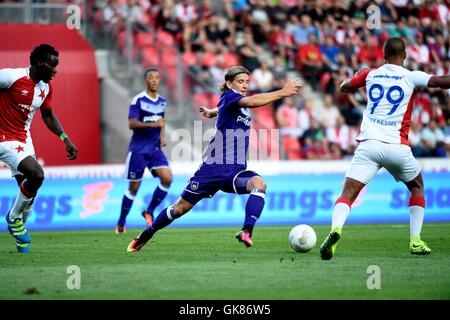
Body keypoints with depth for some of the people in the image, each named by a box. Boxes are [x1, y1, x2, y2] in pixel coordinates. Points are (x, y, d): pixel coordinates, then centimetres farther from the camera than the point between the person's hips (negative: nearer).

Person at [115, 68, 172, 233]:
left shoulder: (162, 101, 9)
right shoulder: (138, 100, -10)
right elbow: (132, 124, -18)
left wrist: (161, 137, 7)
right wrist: (152, 124, -29)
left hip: (155, 148, 5)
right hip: (138, 150, -5)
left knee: (167, 178, -15)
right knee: (134, 187, 0)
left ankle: (149, 211, 3)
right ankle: (121, 222, 18)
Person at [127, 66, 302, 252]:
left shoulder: (239, 102, 15)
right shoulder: (228, 97, -10)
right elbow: (251, 102, -32)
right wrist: (282, 93, -36)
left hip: (236, 170, 6)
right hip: (213, 168, -6)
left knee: (259, 184, -29)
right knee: (180, 209, 5)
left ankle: (246, 233, -41)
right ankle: (145, 237, 27)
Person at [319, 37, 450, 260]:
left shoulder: (370, 74, 12)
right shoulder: (411, 77, 2)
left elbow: (344, 87, 29)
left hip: (369, 144, 1)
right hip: (397, 147, -1)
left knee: (347, 194, -5)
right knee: (417, 187, 25)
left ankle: (336, 228, -37)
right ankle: (416, 242, 16)